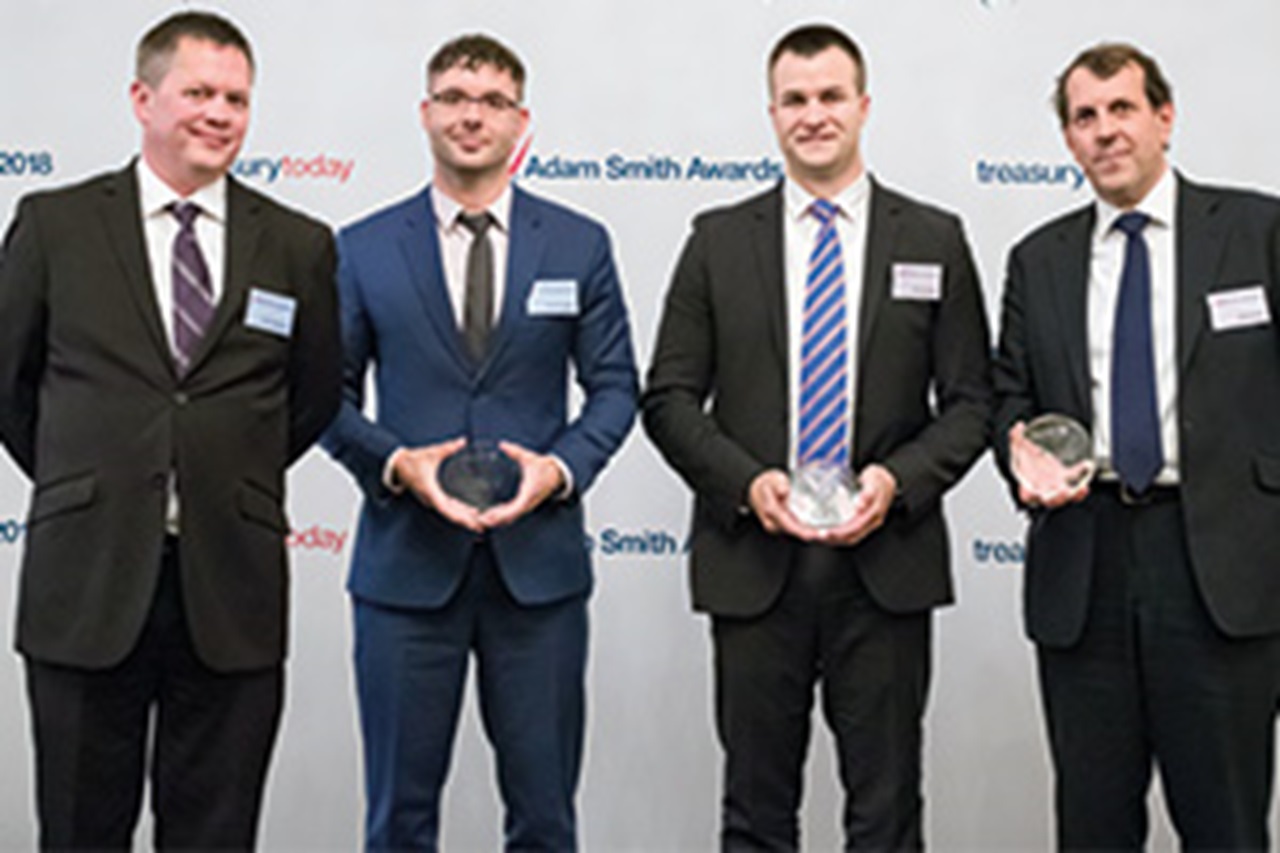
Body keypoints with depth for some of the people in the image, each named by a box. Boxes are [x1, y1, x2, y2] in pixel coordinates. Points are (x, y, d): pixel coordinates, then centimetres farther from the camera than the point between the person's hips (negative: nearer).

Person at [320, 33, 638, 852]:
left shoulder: (579, 245, 6)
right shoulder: (363, 250, 5)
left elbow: (614, 385, 6)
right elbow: (329, 395, 5)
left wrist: (561, 467, -11)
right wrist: (396, 464, -13)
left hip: (539, 562, 1)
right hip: (406, 562, 0)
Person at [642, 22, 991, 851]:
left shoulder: (934, 240, 6)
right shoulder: (719, 240, 7)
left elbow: (970, 402, 5)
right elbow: (669, 398, 4)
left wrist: (898, 479, -13)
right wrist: (746, 483, -12)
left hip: (885, 564, 0)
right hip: (753, 562, 0)